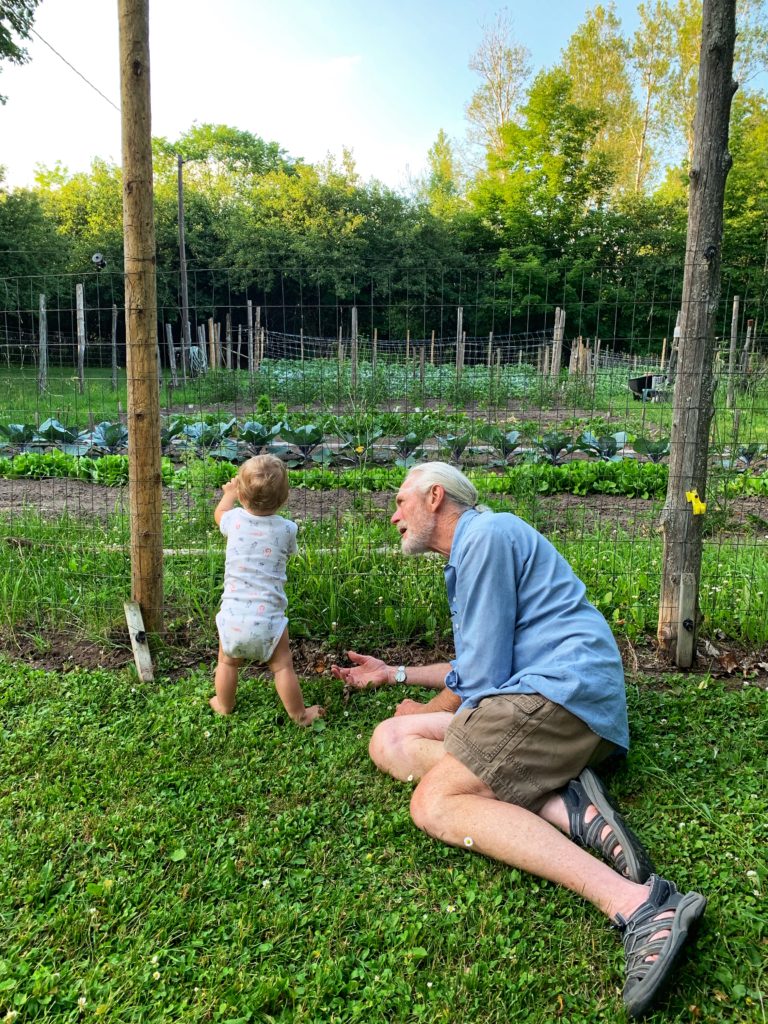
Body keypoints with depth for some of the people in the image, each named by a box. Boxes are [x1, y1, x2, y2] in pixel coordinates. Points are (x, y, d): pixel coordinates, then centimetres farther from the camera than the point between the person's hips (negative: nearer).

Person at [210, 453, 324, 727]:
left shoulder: (235, 520, -4)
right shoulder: (287, 529, -7)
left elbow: (219, 514, 21)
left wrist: (229, 494, 41)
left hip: (233, 617, 2)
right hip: (267, 618, -2)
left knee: (227, 663, 24)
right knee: (283, 667, 13)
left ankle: (224, 706, 43)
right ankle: (299, 714, 26)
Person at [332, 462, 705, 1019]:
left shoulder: (486, 534, -9)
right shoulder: (471, 549, 25)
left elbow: (481, 674, -12)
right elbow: (483, 666, 31)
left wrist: (429, 711, 9)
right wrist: (395, 673, 36)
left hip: (560, 691, -10)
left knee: (434, 803, -16)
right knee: (390, 741, 5)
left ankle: (639, 905, -28)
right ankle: (564, 805, -13)